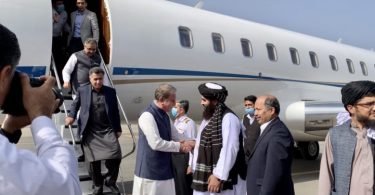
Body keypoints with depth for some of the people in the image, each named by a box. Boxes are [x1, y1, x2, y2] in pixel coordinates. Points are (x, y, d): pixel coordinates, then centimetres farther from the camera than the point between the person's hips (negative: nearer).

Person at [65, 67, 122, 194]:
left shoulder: (111, 92, 7)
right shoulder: (82, 90, 5)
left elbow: (115, 112, 11)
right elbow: (75, 104, 20)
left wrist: (118, 129, 8)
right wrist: (71, 115, 1)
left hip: (108, 130, 1)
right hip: (91, 132, 0)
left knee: (116, 156, -11)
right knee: (94, 161, 4)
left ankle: (110, 180, 13)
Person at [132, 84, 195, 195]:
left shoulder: (165, 116, 9)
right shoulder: (147, 116, -19)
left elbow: (176, 137, 16)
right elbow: (156, 144, -25)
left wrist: (191, 143, 0)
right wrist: (180, 146, -14)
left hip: (164, 170, 8)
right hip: (150, 172, -8)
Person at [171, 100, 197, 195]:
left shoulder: (189, 123, -15)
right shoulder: (175, 122, 11)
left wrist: (190, 164, -18)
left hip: (184, 157, -8)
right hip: (174, 156, 8)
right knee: (176, 187, 16)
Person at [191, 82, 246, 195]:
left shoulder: (228, 118, -14)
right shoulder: (208, 118, 15)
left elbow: (229, 149, -21)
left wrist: (218, 176, -21)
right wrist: (196, 171, 15)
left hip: (222, 178, -8)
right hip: (205, 176, 9)